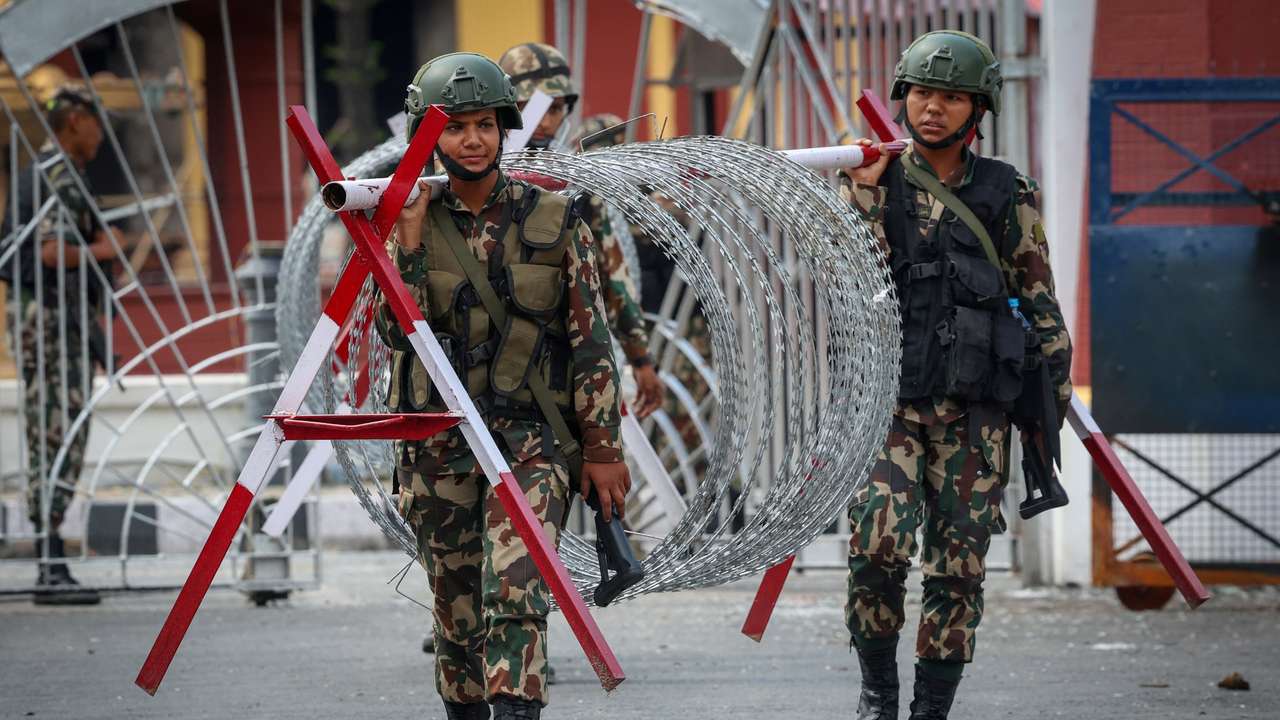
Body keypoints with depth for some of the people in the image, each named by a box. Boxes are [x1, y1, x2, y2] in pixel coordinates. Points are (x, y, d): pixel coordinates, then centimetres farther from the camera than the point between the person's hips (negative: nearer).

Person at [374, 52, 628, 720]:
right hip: (438, 447, 3)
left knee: (516, 591, -20)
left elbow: (591, 339, 1)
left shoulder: (554, 221, 0)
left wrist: (603, 448, -2)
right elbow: (395, 329, -7)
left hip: (530, 437, -3)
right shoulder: (415, 224, 5)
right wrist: (409, 237, -14)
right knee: (457, 610, 8)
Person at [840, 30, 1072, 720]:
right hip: (888, 401, -1)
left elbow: (1039, 300, 10)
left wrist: (1055, 381, 3)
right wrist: (863, 190, -14)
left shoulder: (1006, 196, 6)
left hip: (973, 411, 1)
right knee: (877, 543, -18)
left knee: (957, 568, 2)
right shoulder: (873, 181, 5)